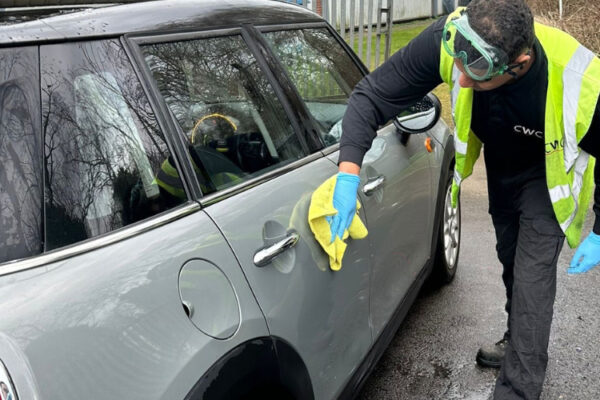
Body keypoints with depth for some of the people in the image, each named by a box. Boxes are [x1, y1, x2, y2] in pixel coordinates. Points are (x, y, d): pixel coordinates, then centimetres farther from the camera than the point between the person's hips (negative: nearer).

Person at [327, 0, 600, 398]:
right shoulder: (449, 41, -37)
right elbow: (373, 94, -31)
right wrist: (349, 172, -43)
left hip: (546, 177, -4)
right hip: (500, 167, 4)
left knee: (532, 279, -9)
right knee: (511, 263, 22)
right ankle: (517, 343, 48)